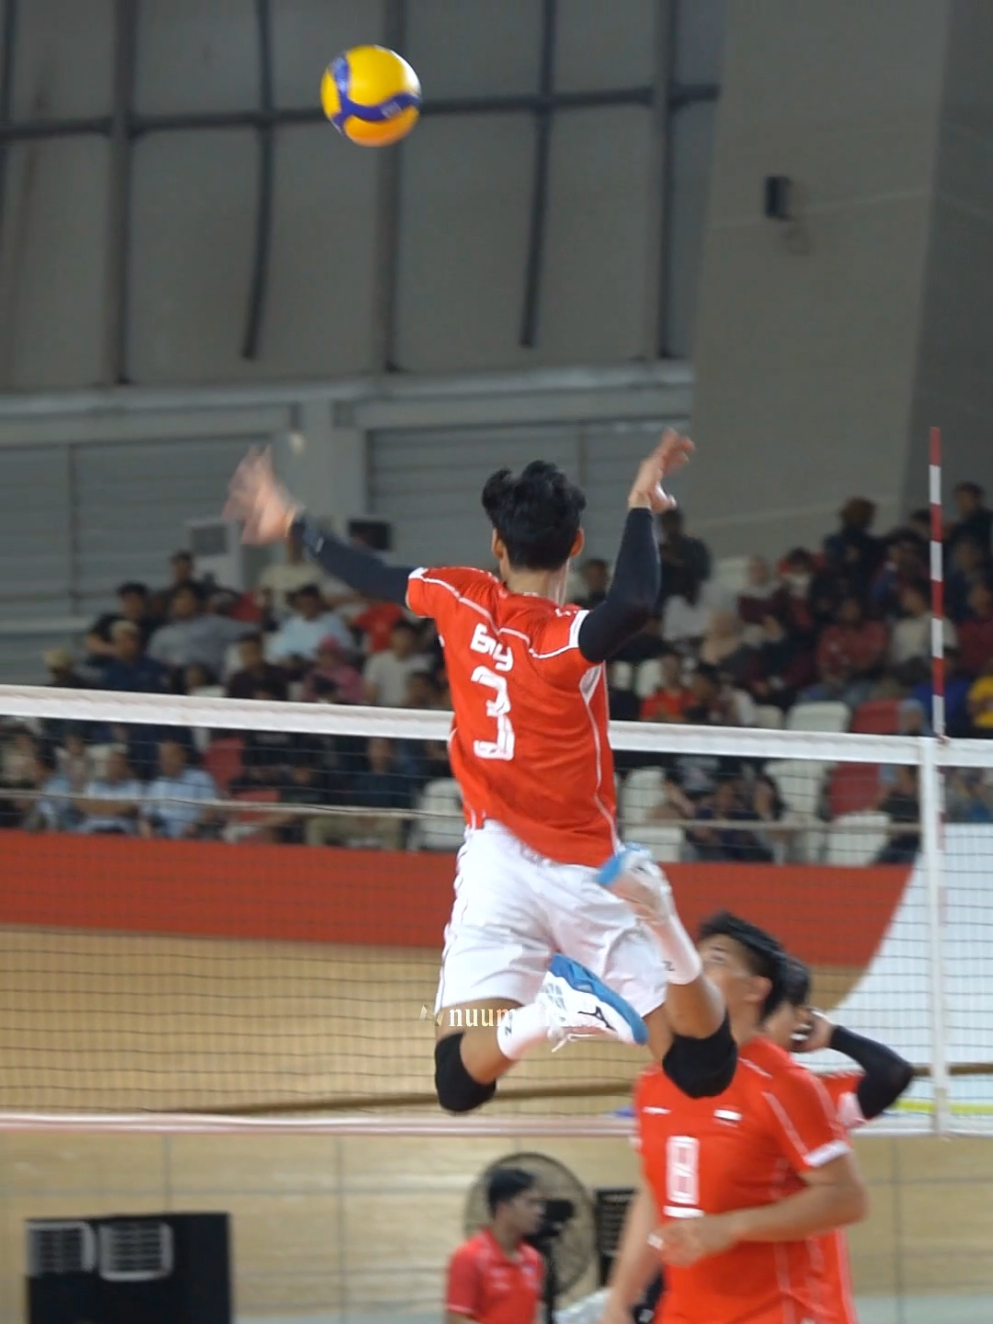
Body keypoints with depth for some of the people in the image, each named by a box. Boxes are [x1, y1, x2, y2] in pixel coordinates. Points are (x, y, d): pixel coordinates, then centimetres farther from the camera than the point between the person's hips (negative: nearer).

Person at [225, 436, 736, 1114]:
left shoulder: (460, 600, -1)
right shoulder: (570, 638, -13)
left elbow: (373, 575, 17)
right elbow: (635, 601, -36)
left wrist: (294, 524, 34)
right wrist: (641, 505, -22)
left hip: (498, 861, 3)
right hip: (586, 874, -2)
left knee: (462, 1079, -9)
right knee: (703, 1066, -5)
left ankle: (545, 1013, -38)